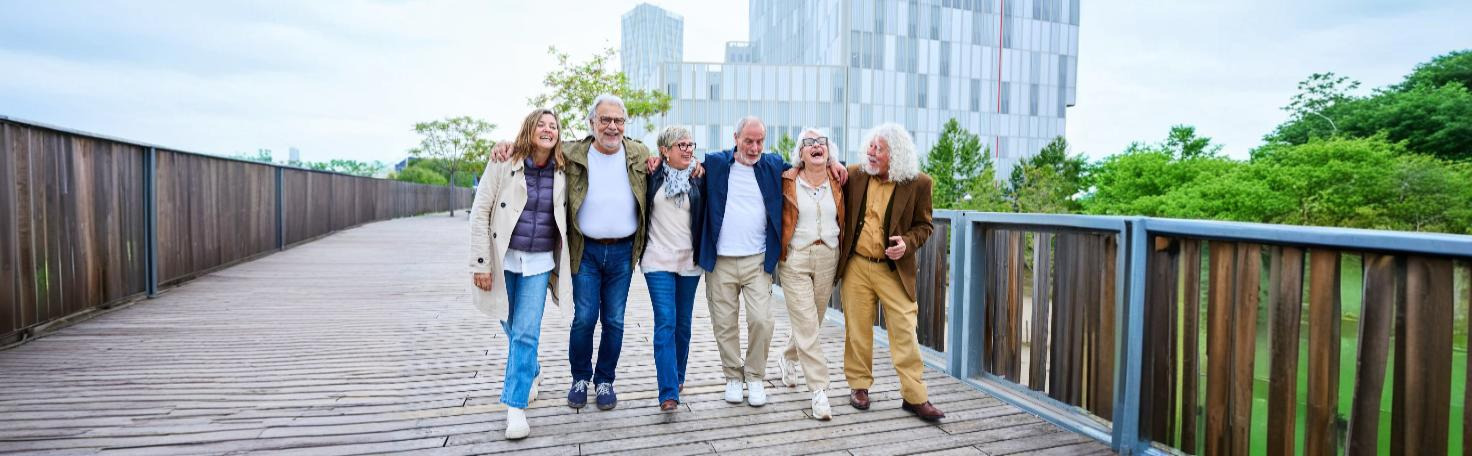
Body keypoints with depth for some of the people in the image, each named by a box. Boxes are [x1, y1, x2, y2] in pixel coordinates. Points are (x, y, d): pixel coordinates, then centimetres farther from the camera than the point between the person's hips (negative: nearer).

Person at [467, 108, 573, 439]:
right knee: (512, 328, 13)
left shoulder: (561, 171, 0)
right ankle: (532, 372, 41)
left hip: (540, 263, 1)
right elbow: (480, 213, -7)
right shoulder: (503, 164, -7)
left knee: (526, 333, -6)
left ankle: (516, 406, 2)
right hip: (503, 259, -1)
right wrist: (481, 263, -12)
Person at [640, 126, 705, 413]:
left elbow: (706, 217, 9)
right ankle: (668, 393, -12)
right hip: (658, 261, -2)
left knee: (683, 323, 12)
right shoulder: (653, 176, 0)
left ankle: (677, 376, 32)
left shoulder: (698, 179, 3)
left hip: (689, 262, 2)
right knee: (665, 323, -10)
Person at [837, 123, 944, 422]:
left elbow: (923, 226, 3)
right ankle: (859, 386, 26)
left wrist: (907, 243, -15)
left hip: (894, 269, -2)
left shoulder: (918, 183, -5)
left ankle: (915, 397, 8)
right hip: (856, 266, 2)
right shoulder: (854, 175, 1)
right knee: (857, 329, 10)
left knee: (904, 331, -1)